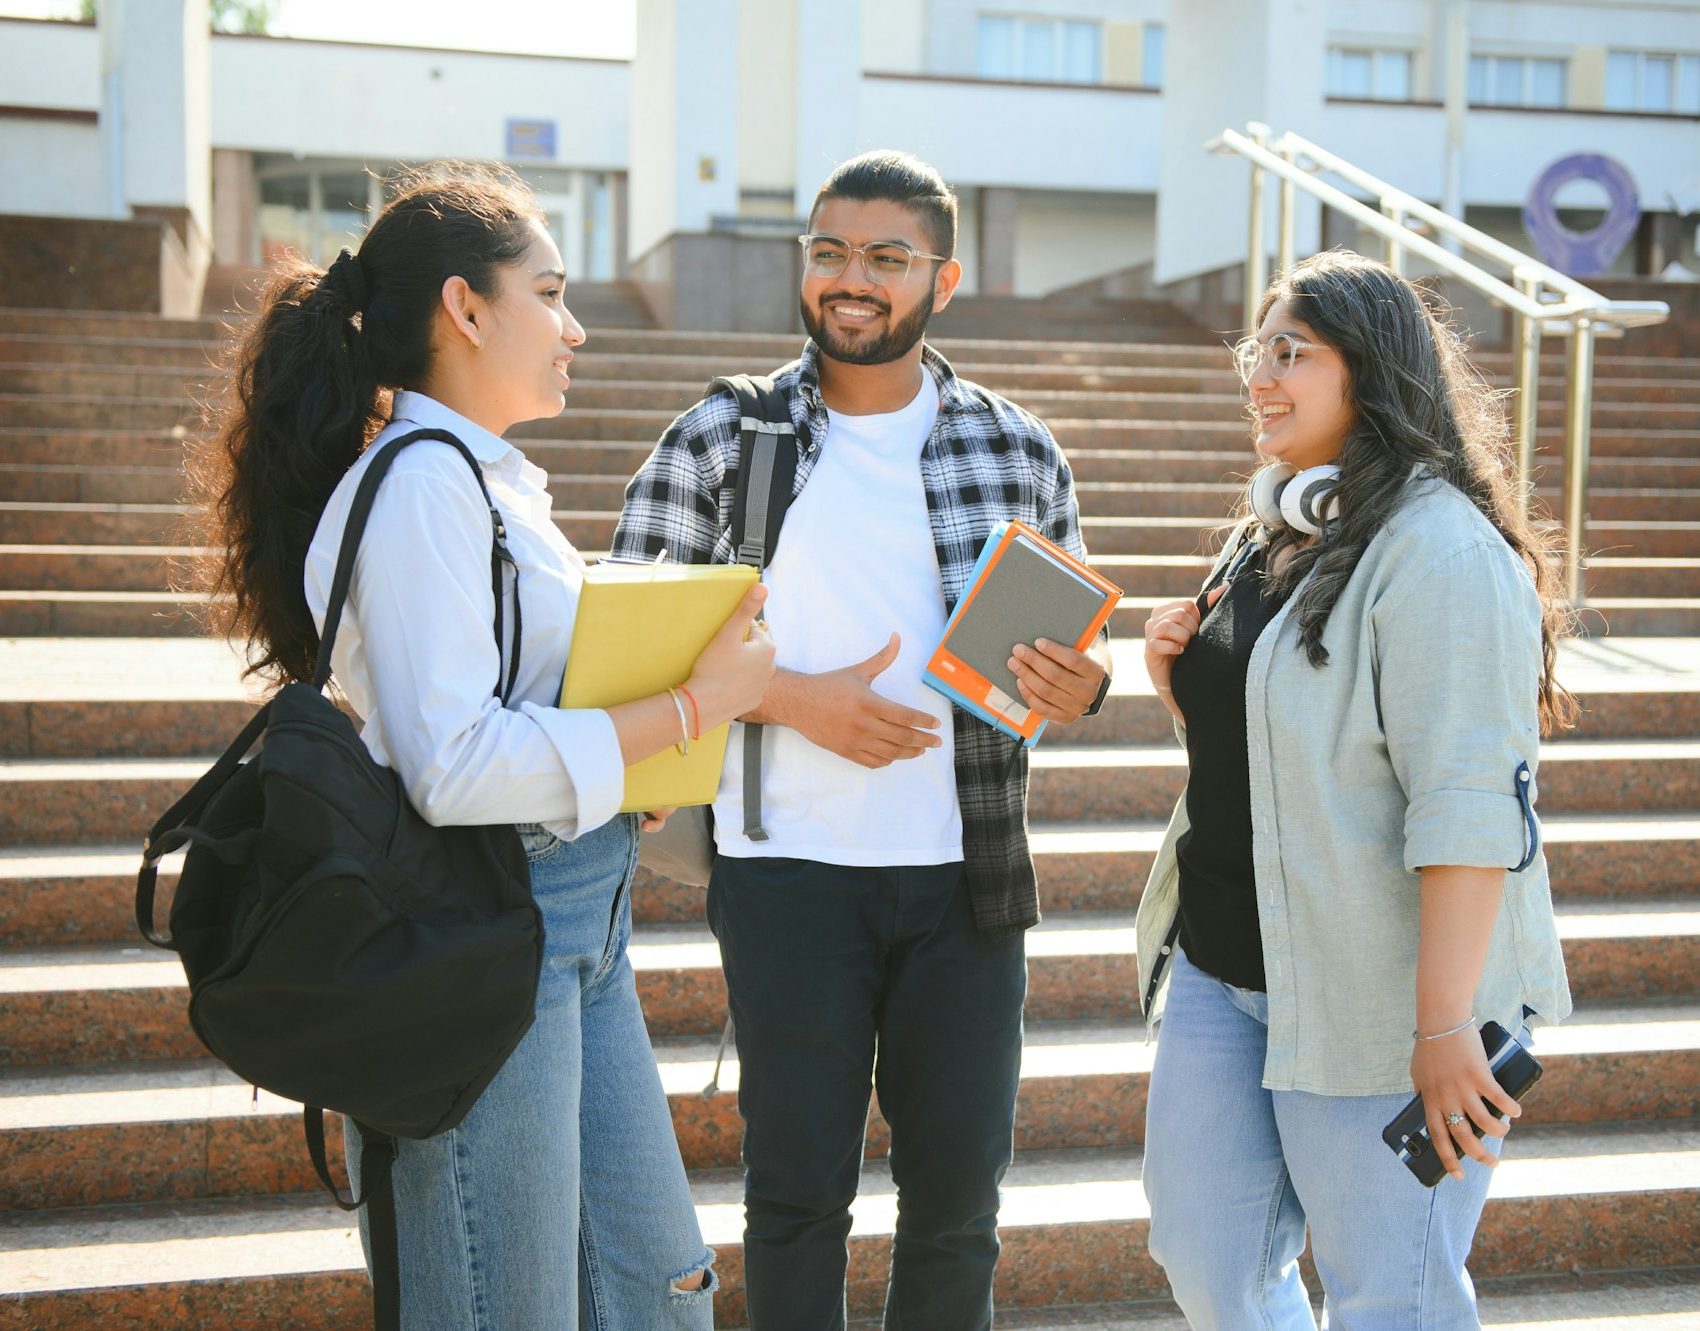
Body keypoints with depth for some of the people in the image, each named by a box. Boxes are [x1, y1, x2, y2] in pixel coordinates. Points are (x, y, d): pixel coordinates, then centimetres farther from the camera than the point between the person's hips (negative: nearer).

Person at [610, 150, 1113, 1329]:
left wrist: (1077, 688, -11)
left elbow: (1075, 642, 13)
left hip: (968, 872, 2)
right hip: (789, 870, -2)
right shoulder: (718, 442, -1)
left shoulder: (1019, 450, 5)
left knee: (960, 1185, 12)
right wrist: (793, 697, -15)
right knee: (800, 1183, 9)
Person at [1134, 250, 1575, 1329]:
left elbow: (1467, 805, -23)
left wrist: (1445, 1028, -26)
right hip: (1220, 966, 8)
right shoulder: (1273, 534, 12)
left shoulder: (1440, 549, -16)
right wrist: (1180, 677, 3)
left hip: (1373, 993, -8)